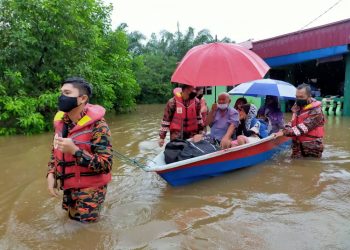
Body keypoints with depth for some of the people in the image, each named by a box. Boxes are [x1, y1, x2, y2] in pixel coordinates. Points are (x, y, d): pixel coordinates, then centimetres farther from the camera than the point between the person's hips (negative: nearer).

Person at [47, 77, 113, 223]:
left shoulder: (97, 125, -23)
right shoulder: (61, 121, -1)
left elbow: (106, 165, -24)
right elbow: (55, 151, 15)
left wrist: (75, 151, -31)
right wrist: (51, 174, -1)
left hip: (90, 189, -7)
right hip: (69, 187, 7)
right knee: (73, 222, 24)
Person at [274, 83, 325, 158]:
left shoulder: (316, 111, -15)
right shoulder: (297, 107, 7)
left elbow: (303, 127, -24)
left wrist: (284, 132, -28)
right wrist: (284, 130, -8)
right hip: (297, 146, 6)